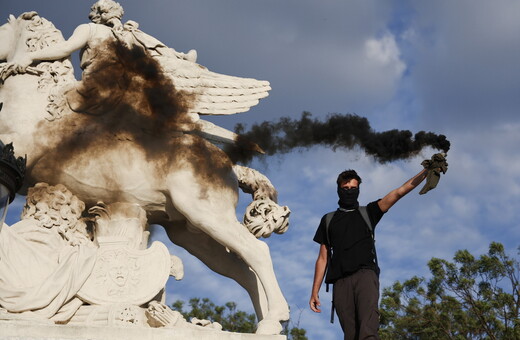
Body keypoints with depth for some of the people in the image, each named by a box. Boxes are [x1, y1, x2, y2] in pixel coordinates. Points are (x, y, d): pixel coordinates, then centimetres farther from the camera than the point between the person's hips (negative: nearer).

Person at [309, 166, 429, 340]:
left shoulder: (368, 212, 20)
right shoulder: (328, 220, 23)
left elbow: (399, 192, 10)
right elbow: (323, 258, 20)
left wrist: (427, 171, -1)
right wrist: (315, 292, 12)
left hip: (365, 274, -2)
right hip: (340, 280, 2)